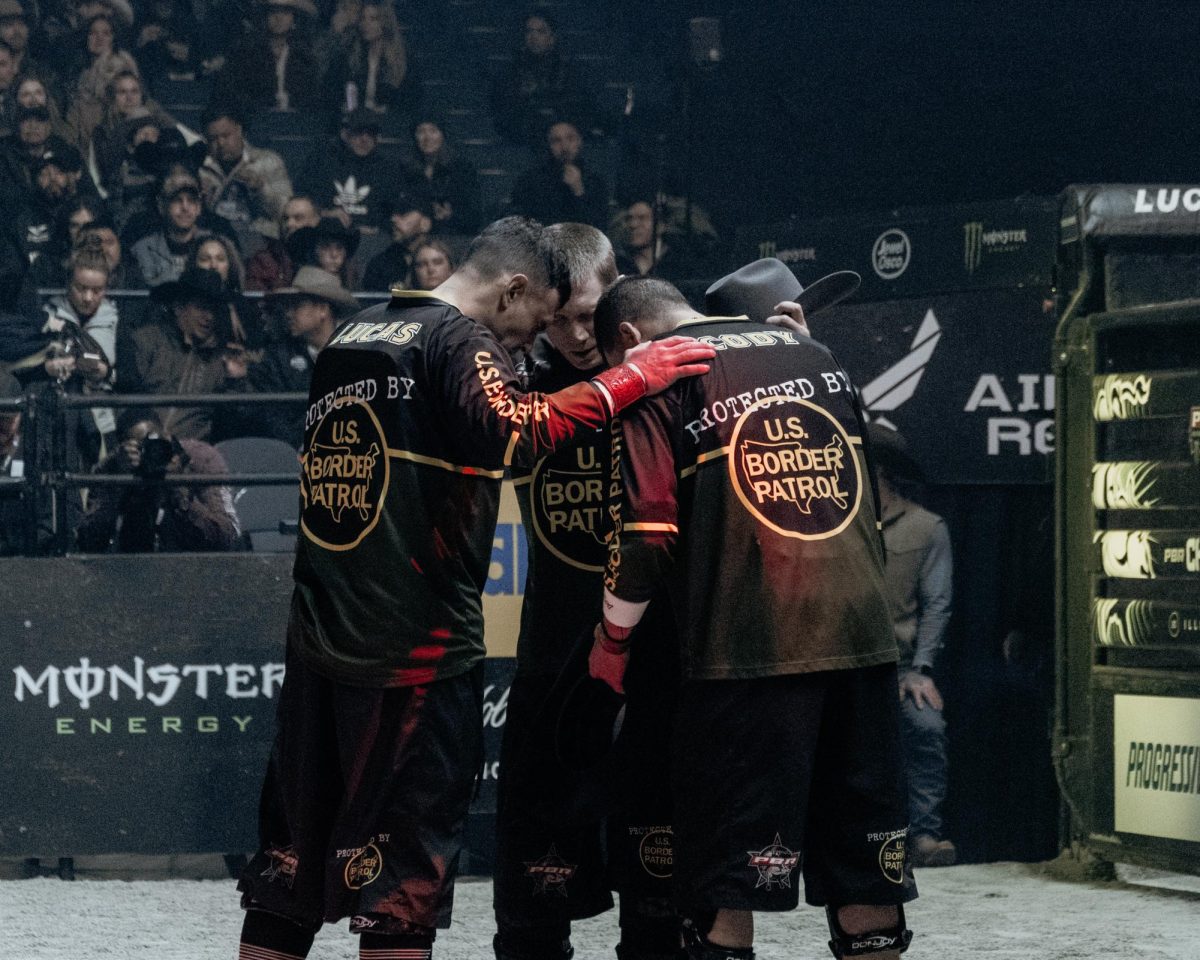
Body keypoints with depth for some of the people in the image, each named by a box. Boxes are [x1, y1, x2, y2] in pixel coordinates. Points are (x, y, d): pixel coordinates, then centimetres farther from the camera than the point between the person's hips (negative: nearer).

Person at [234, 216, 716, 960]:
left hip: (320, 642, 8)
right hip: (419, 647, -8)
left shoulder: (348, 341, 16)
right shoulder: (458, 342, -9)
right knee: (407, 871, -2)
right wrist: (628, 381, -21)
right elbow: (514, 431, -26)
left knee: (290, 865, 12)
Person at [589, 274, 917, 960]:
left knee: (724, 878, 0)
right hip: (861, 636, 5)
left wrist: (610, 643, 7)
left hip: (746, 646, -5)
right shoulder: (817, 357, 19)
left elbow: (648, 528, -6)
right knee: (866, 868, 9)